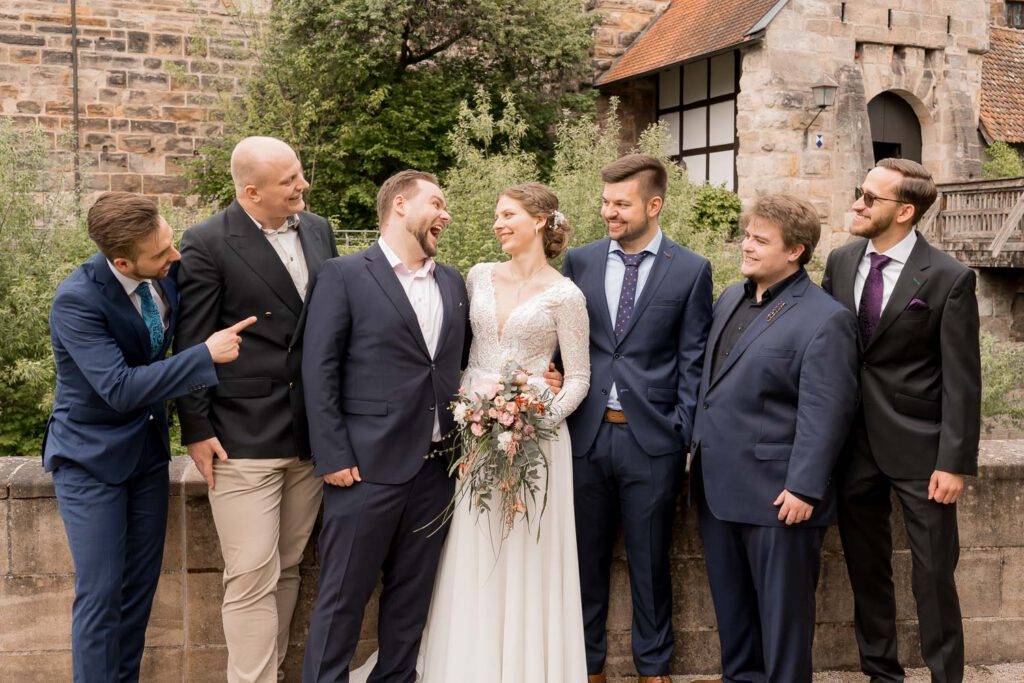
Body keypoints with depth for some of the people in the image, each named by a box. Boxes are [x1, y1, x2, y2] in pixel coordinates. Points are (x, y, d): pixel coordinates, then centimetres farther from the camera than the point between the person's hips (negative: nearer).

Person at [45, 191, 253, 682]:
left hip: (149, 447, 6)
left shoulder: (167, 272, -9)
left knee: (141, 584, 13)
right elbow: (119, 388, -30)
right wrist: (207, 355, -30)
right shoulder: (77, 300, -25)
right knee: (100, 592, -1)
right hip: (92, 457, -6)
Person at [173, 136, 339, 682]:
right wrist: (197, 431, -8)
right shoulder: (207, 243, -10)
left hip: (312, 431, 6)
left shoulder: (319, 231, 7)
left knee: (287, 568, 16)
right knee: (251, 577, -2)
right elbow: (191, 344, -8)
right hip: (242, 437, -5)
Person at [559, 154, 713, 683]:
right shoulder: (579, 261, 5)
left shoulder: (691, 271, -2)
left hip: (651, 440, -2)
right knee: (586, 557, 13)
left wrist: (681, 434, -6)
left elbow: (693, 361, -2)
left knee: (649, 561, 11)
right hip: (585, 434, 2)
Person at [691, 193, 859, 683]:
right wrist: (699, 449, 17)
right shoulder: (730, 299, 11)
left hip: (778, 495, -8)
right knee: (730, 600, 19)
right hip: (718, 487, 8)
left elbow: (824, 416, -17)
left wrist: (804, 488, -20)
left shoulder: (826, 320, -13)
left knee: (782, 605, 8)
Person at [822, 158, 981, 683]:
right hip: (853, 445, 5)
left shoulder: (949, 279, -10)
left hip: (917, 447, -4)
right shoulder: (840, 262, 4)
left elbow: (961, 380, -10)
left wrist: (954, 463, -13)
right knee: (866, 569, 15)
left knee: (934, 574, 6)